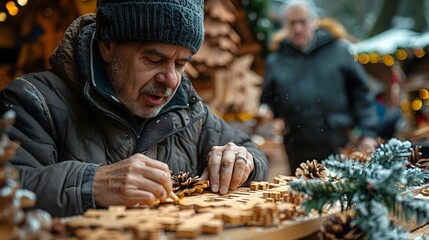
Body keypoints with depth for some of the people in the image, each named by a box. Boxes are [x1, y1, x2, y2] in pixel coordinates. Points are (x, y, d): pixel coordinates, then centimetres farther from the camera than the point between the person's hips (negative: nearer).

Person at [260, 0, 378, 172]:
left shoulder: (339, 50, 4)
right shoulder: (276, 61, 9)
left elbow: (361, 94, 3)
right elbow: (268, 102, 17)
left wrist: (368, 133, -4)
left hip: (339, 149, -1)